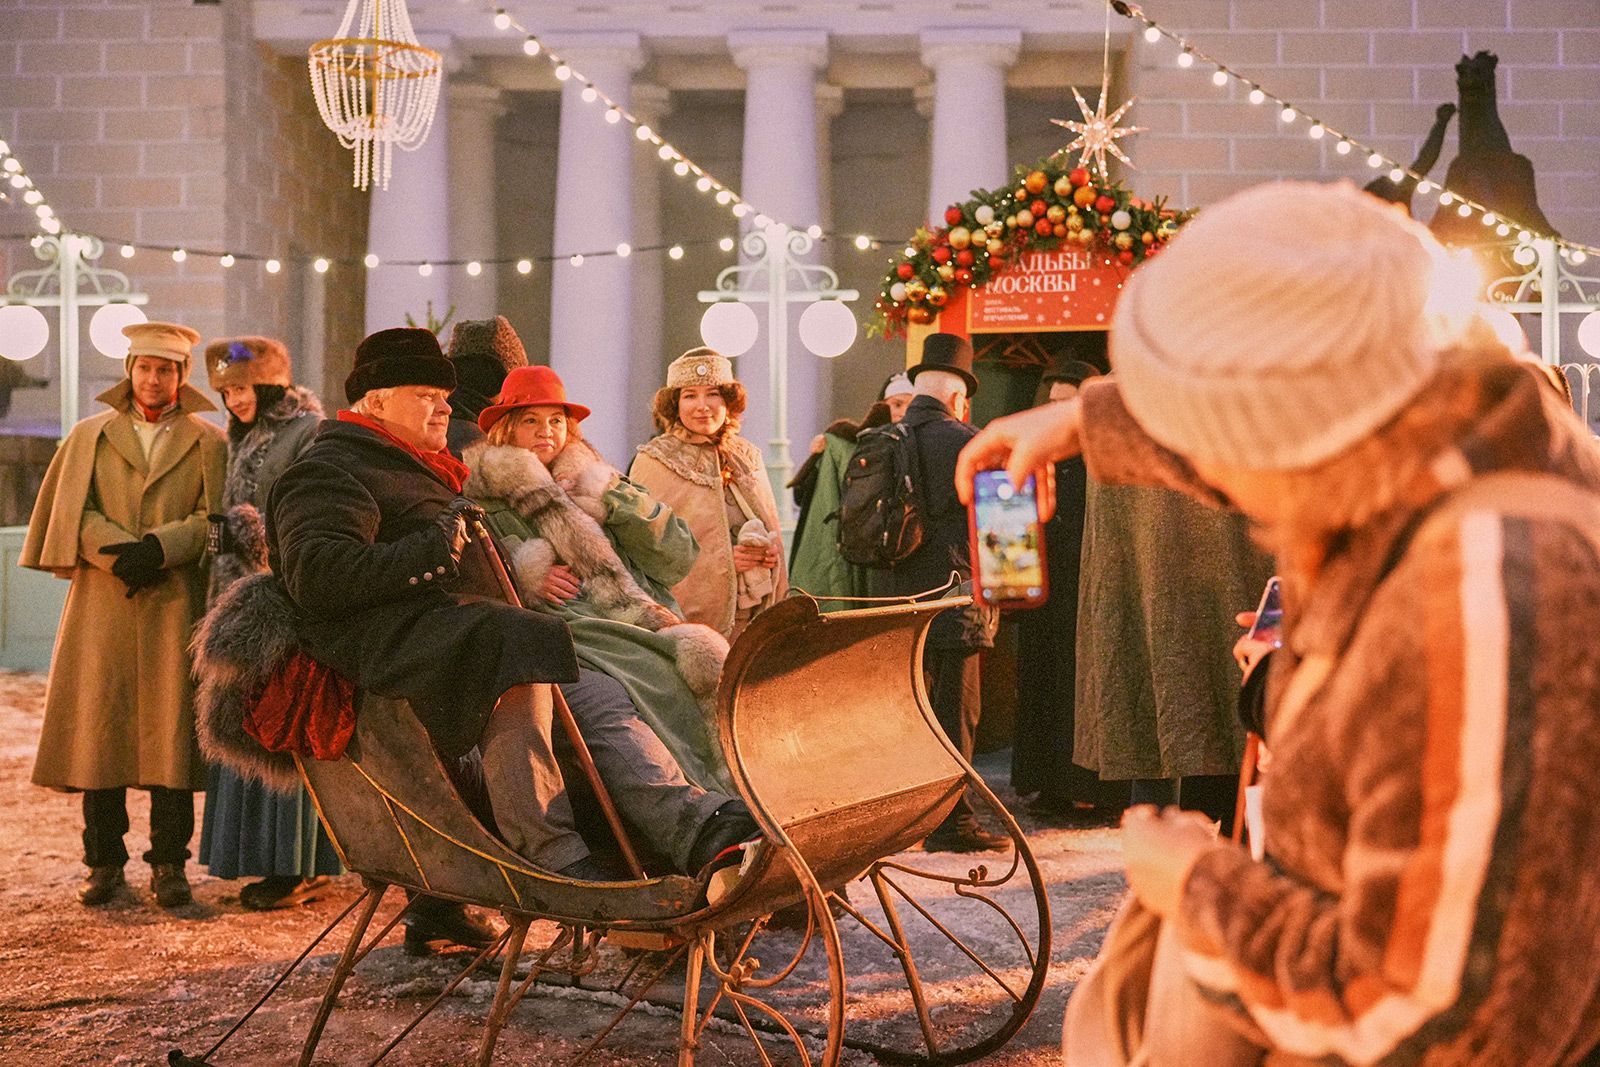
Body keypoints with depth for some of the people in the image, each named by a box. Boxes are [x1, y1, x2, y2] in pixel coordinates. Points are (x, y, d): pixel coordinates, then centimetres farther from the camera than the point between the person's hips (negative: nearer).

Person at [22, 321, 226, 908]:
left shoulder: (208, 442, 11)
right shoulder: (89, 436, 15)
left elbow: (216, 517, 2)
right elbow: (73, 510, 4)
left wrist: (157, 549, -13)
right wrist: (120, 553, -12)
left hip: (176, 602, -1)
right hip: (102, 602, 1)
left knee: (170, 728, -4)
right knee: (99, 724, 0)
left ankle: (169, 862, 1)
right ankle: (104, 861, 8)